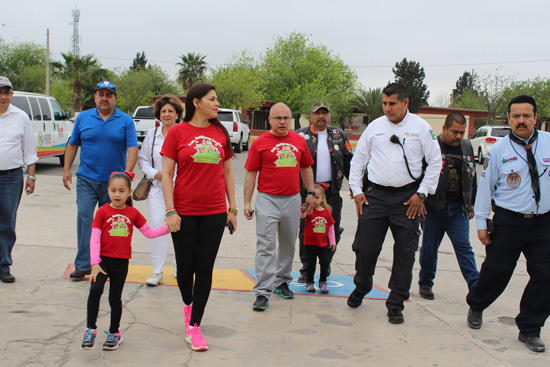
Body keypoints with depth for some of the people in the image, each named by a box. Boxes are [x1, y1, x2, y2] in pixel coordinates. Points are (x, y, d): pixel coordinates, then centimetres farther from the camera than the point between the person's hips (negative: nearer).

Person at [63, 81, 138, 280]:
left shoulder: (126, 121, 0)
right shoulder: (83, 118, 7)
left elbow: (132, 149, -7)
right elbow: (72, 145, 13)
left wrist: (126, 174, -17)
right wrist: (66, 169, 6)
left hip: (113, 181, -1)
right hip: (86, 179, 1)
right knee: (84, 217, -9)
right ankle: (82, 265, -4)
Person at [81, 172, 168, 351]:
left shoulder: (133, 213, 5)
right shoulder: (102, 212, -3)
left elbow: (149, 232, 9)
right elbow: (94, 239, -6)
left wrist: (167, 227, -5)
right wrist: (95, 263, -13)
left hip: (121, 262, 2)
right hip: (103, 259, -2)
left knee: (115, 298, 9)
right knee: (95, 289, -23)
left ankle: (114, 333, 28)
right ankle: (90, 329, -8)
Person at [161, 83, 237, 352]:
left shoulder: (221, 133, 7)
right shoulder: (177, 132, -2)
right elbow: (166, 174, -3)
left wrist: (232, 208, 9)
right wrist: (170, 211, -10)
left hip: (214, 213, 2)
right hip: (184, 213, -2)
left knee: (205, 269, 2)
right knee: (185, 266, 7)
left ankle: (193, 327, 11)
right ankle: (188, 305, 38)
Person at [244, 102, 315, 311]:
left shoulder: (299, 140, 7)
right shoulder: (260, 143, -3)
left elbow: (306, 168, 18)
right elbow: (251, 174, -1)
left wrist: (311, 192, 15)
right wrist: (247, 202, -4)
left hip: (292, 200, 4)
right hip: (267, 200, -4)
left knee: (288, 244, 15)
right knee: (266, 246, -8)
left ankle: (282, 282, 32)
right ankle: (263, 292, -6)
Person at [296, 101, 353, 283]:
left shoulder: (339, 135, 10)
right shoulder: (300, 136, 3)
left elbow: (349, 162, 13)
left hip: (332, 192, 2)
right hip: (307, 191, -2)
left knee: (333, 230, 7)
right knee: (306, 232, 2)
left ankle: (326, 262, 30)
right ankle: (306, 269, 15)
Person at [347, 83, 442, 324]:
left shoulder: (420, 127, 1)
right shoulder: (374, 127, 7)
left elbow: (435, 162, 3)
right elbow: (358, 159, 13)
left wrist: (421, 193, -2)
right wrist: (357, 191, 5)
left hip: (407, 198, -1)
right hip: (375, 195, 1)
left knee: (405, 252, 1)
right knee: (365, 247, 1)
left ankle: (396, 304, 14)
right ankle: (360, 289, 28)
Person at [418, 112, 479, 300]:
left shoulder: (467, 147, 9)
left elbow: (472, 177, 18)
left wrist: (471, 203, 18)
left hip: (458, 208, 3)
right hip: (433, 207, -3)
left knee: (464, 247, -2)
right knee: (429, 247, 8)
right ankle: (425, 284, 25)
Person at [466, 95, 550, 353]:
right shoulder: (498, 150, -1)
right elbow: (486, 185, 2)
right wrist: (481, 223, 0)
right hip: (508, 222, -2)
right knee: (496, 271, 6)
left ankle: (529, 329, 18)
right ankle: (476, 307, 36)